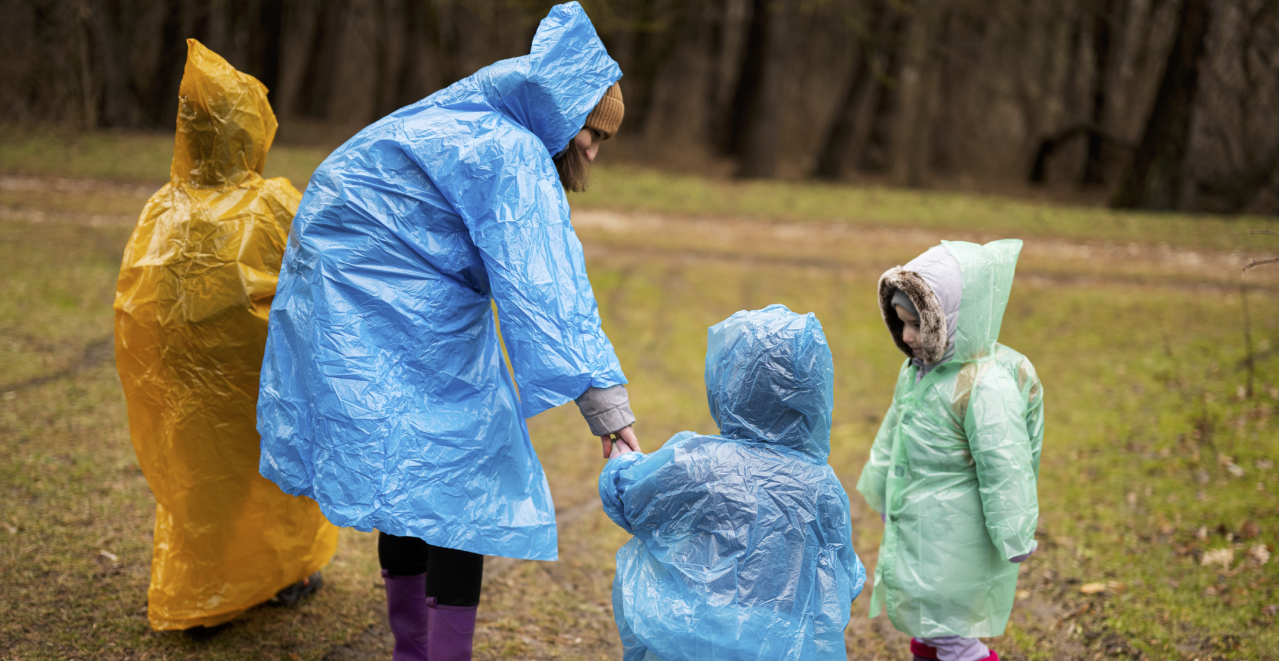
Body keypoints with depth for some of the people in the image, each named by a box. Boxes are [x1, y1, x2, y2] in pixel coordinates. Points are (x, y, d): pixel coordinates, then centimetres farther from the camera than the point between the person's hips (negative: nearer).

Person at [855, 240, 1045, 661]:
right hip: (915, 528, 8)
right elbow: (894, 432, 16)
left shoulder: (988, 387, -26)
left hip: (952, 541, -8)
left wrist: (1013, 542, -19)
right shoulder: (918, 367, 2)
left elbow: (1005, 469, -23)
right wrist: (880, 487, 26)